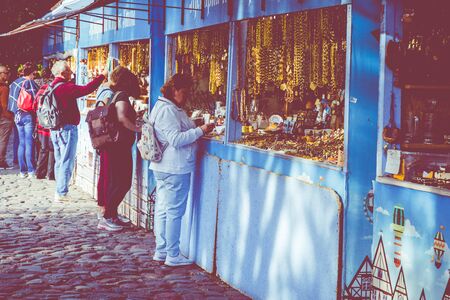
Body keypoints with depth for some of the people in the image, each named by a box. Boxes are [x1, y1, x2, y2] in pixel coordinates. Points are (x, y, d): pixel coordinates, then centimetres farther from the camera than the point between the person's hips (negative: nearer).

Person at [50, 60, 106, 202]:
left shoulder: (52, 87, 9)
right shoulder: (66, 87, -18)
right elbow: (87, 89, -20)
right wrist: (102, 76, -12)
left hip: (55, 129, 9)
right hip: (67, 128, -9)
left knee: (59, 161, 15)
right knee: (67, 162, -5)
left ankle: (60, 191, 20)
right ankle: (61, 193, -5)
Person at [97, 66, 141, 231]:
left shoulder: (115, 94, 14)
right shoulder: (122, 95, -14)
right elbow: (121, 118, -29)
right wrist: (138, 129, -21)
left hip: (113, 145, 10)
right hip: (120, 145, -10)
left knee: (115, 182, 16)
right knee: (123, 183, -6)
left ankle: (112, 215, 24)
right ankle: (106, 218, -4)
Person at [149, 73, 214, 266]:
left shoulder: (169, 108, 16)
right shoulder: (168, 111, -17)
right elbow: (176, 139, -23)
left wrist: (195, 128, 16)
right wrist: (200, 130, -20)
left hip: (163, 168, 11)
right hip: (175, 169, -11)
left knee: (163, 210, 14)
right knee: (174, 211, -4)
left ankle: (161, 251, 22)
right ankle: (173, 255, 3)